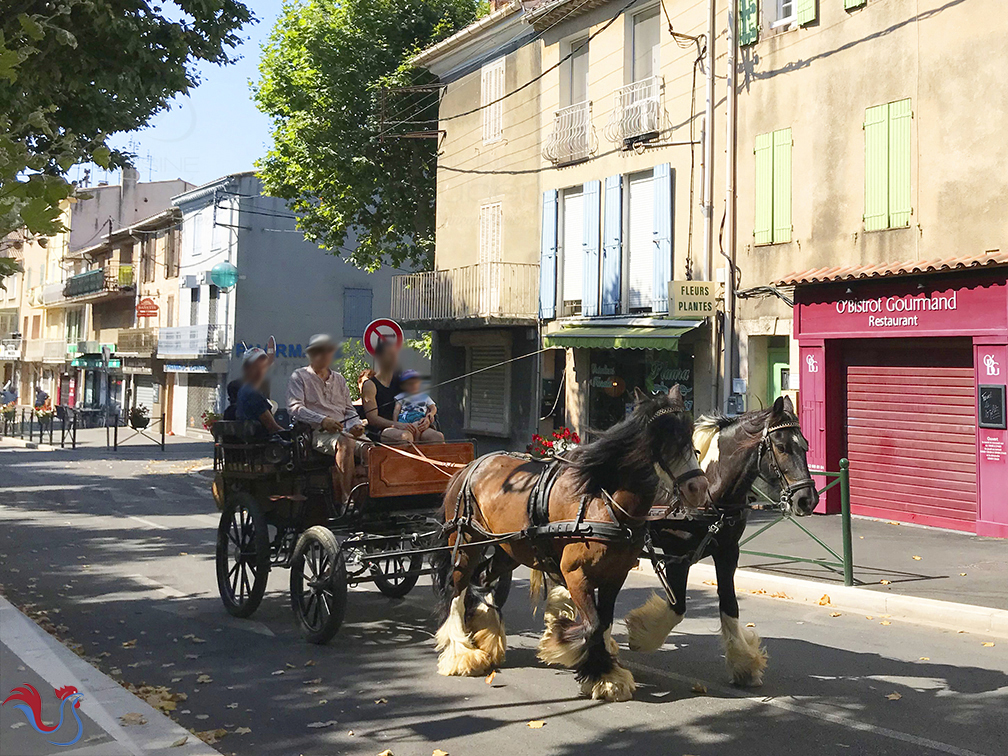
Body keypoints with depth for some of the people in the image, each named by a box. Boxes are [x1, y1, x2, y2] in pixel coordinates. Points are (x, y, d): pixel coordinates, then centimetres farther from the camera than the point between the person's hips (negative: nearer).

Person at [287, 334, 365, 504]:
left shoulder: (339, 379, 28)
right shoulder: (299, 377, 11)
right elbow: (295, 408, -3)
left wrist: (355, 425, 2)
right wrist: (322, 421, -18)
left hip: (342, 431, 5)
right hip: (317, 433, -5)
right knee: (344, 443, -37)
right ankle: (348, 499, -40)